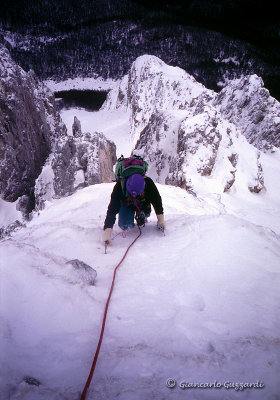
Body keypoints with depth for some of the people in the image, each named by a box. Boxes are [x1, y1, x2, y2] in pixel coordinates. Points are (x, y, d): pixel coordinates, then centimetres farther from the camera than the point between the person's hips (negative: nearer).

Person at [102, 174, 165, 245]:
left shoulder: (148, 183, -38)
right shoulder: (119, 186, -41)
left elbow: (157, 200, -21)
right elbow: (112, 209, -43)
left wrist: (161, 218, -29)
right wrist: (107, 232, -53)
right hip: (126, 205, -2)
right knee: (125, 226, -13)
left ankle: (142, 216, 21)